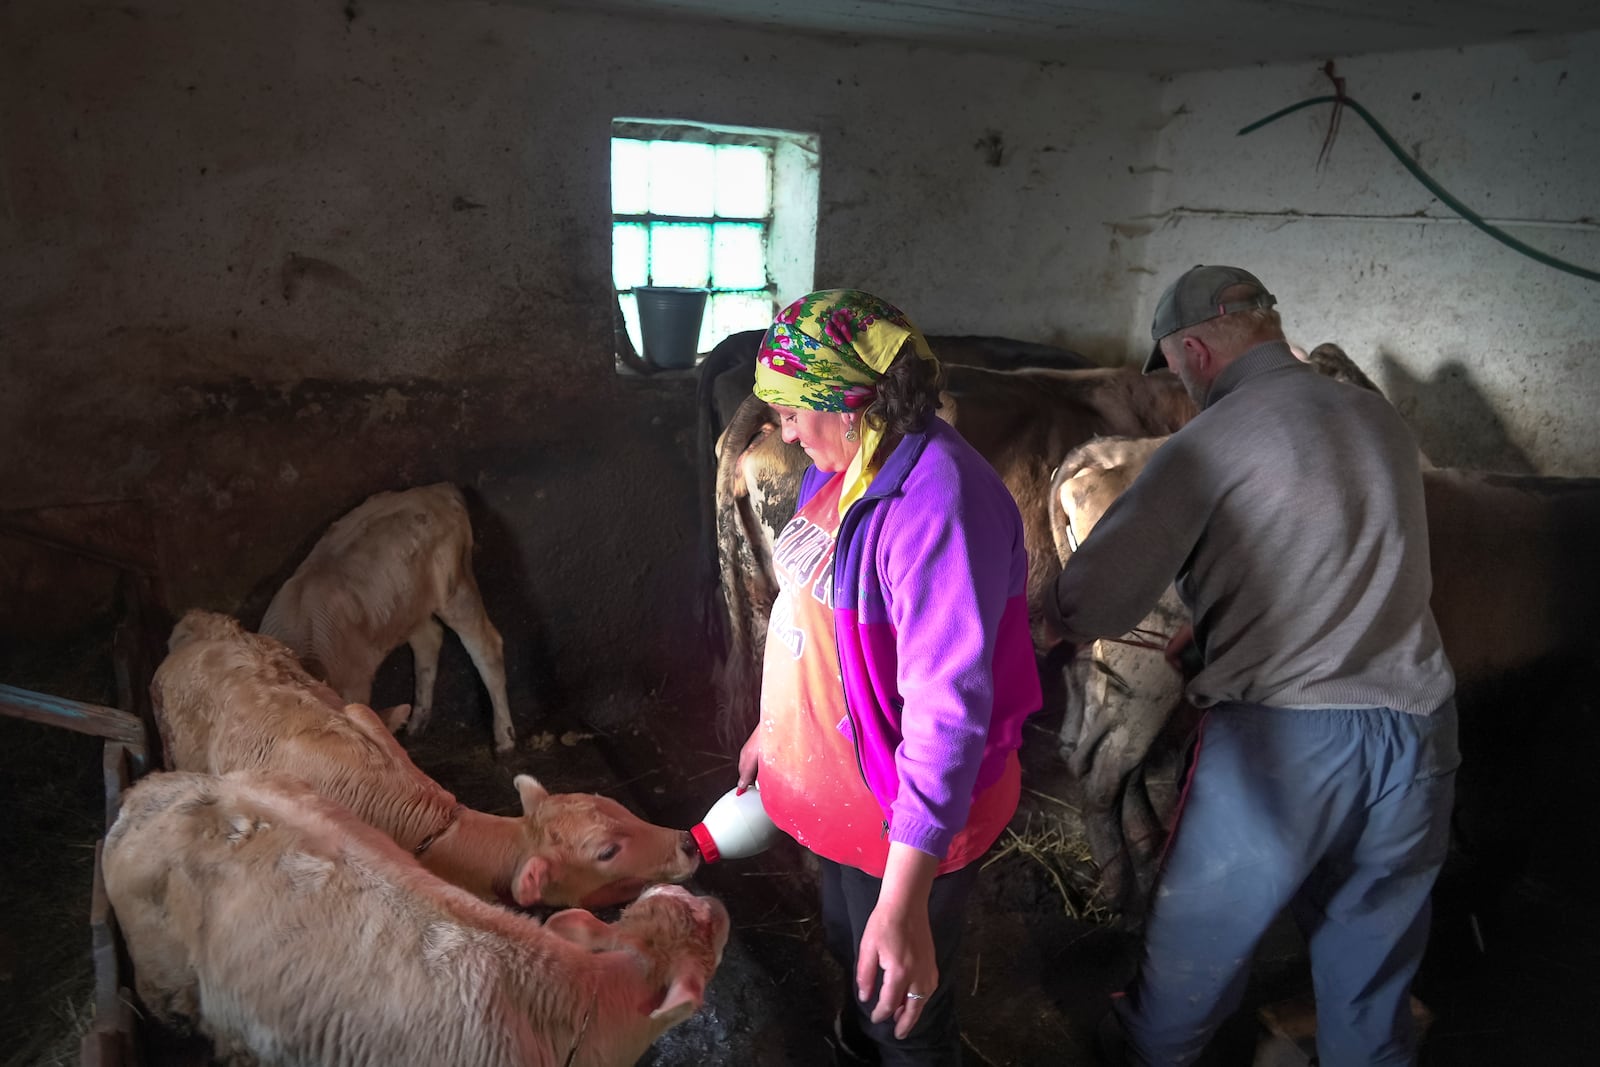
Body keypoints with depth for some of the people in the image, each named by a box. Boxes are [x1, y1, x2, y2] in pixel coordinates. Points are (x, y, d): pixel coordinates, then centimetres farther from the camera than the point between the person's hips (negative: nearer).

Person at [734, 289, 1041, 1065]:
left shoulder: (937, 499, -31)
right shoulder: (840, 471, 0)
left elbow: (949, 706, -35)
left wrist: (905, 898, -36)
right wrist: (772, 725, 22)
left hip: (905, 817, -9)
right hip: (836, 787, 9)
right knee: (847, 952, 32)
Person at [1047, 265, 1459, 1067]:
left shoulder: (1210, 443, -11)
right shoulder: (1381, 419, 9)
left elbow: (1093, 601, -16)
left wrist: (1063, 621, 7)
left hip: (1280, 738, -5)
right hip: (1419, 733, 6)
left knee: (1199, 935, 20)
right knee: (1372, 968, 21)